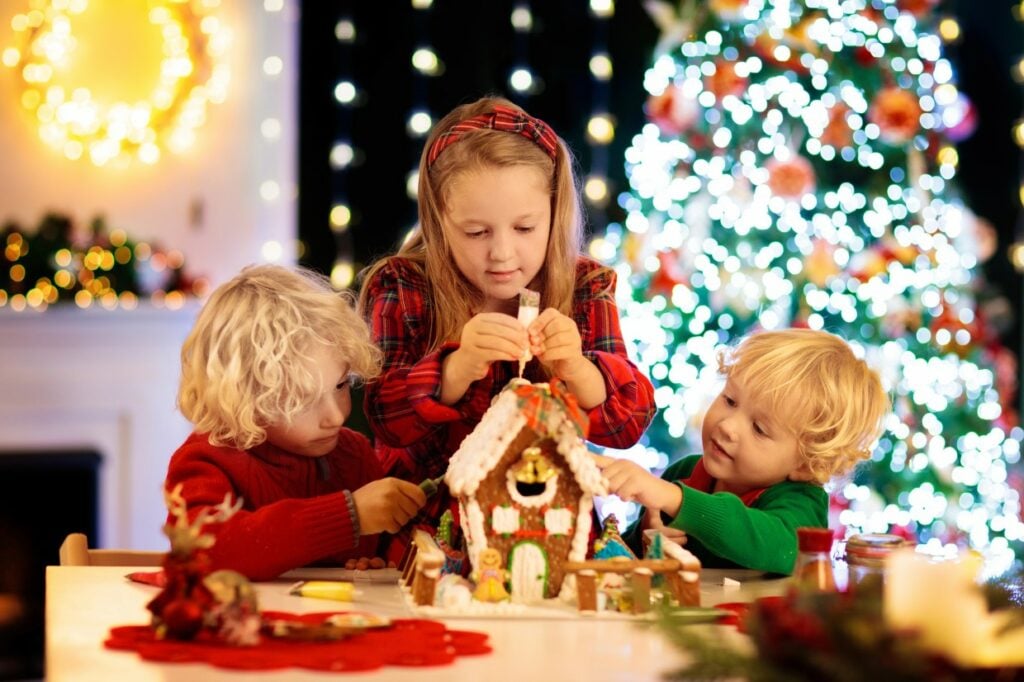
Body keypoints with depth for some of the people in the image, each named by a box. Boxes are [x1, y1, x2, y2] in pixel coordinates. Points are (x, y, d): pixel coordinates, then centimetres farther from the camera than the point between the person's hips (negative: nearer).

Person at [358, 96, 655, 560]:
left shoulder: (585, 291, 3)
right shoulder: (400, 288, -2)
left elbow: (629, 423, -5)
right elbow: (387, 419, -12)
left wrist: (575, 369, -26)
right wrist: (460, 366, -30)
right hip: (426, 527, -1)